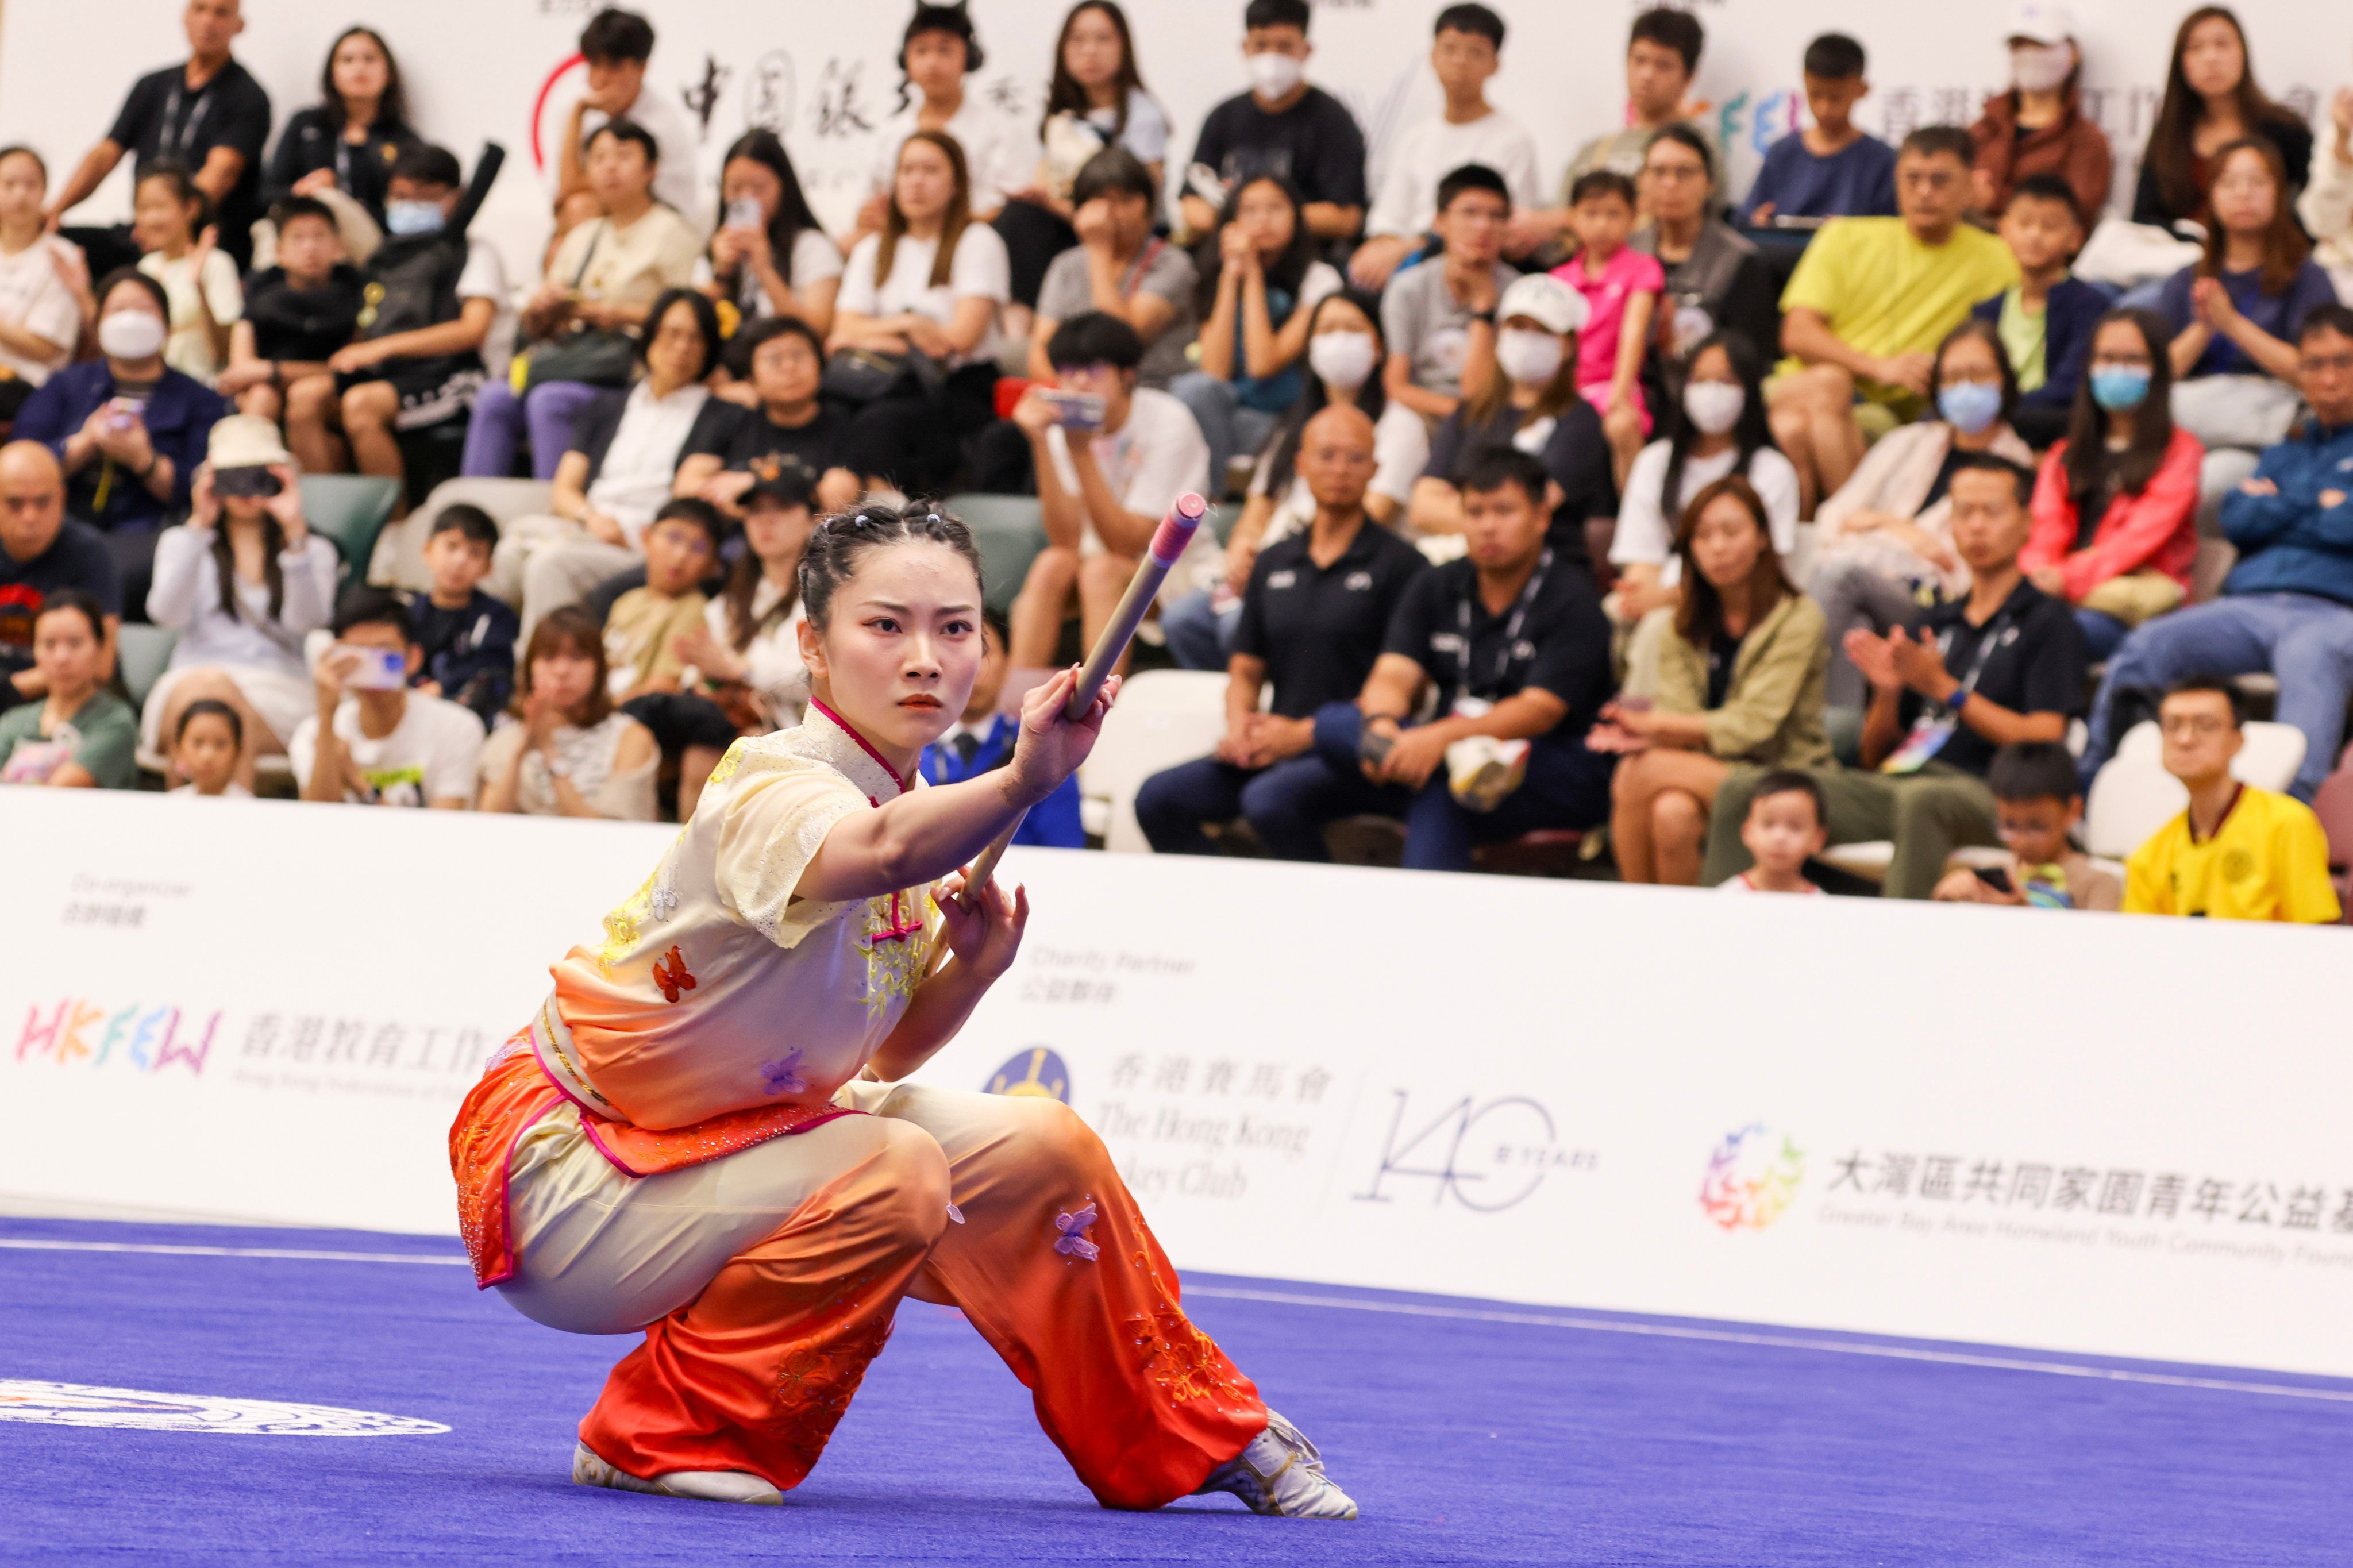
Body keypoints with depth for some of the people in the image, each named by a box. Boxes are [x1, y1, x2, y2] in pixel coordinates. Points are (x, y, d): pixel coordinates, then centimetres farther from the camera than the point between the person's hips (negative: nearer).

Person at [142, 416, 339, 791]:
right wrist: (198, 528, -4)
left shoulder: (314, 551, 20)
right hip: (187, 689, 1)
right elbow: (168, 615, 1)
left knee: (219, 691, -37)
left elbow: (305, 622, -2)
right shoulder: (180, 542, 23)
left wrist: (294, 532, -11)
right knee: (210, 683, -38)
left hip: (278, 695, -1)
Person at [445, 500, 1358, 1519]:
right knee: (895, 1171, -28)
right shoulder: (773, 792, -27)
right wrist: (1020, 787, -69)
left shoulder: (917, 805, 0)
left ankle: (1200, 1440, 23)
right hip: (563, 1165, -8)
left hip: (717, 1145, 8)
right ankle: (660, 1436, -13)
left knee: (1037, 1154, 1)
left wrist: (973, 970, -12)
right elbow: (877, 853, -52)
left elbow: (883, 1055, 7)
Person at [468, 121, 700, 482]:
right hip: (566, 355, 6)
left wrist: (620, 314, -13)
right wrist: (541, 308, 1)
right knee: (494, 398, -22)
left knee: (550, 401, -34)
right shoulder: (582, 238, 26)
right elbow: (536, 328, 25)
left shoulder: (671, 233, 4)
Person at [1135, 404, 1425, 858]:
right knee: (1159, 796, -16)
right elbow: (1245, 669, 22)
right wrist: (1240, 725, -1)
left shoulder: (1401, 565, 1)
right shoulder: (1274, 563, 20)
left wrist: (1306, 733, -12)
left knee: (1269, 800, -35)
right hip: (1276, 746, 6)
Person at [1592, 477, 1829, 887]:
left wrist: (1654, 725, -16)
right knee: (1671, 811, -32)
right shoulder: (1687, 625, 13)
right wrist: (1643, 733, -23)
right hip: (1708, 775, 4)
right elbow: (1680, 716, 1)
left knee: (1640, 773, -26)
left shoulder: (1797, 619, -5)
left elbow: (1754, 724, -14)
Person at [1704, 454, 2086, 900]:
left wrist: (1946, 689, -8)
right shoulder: (1939, 622, 25)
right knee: (1742, 792, -13)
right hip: (1895, 778, 6)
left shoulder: (2047, 623, 7)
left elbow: (2044, 742, -7)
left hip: (1984, 793, -6)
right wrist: (1887, 693, 2)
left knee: (1921, 800, -43)